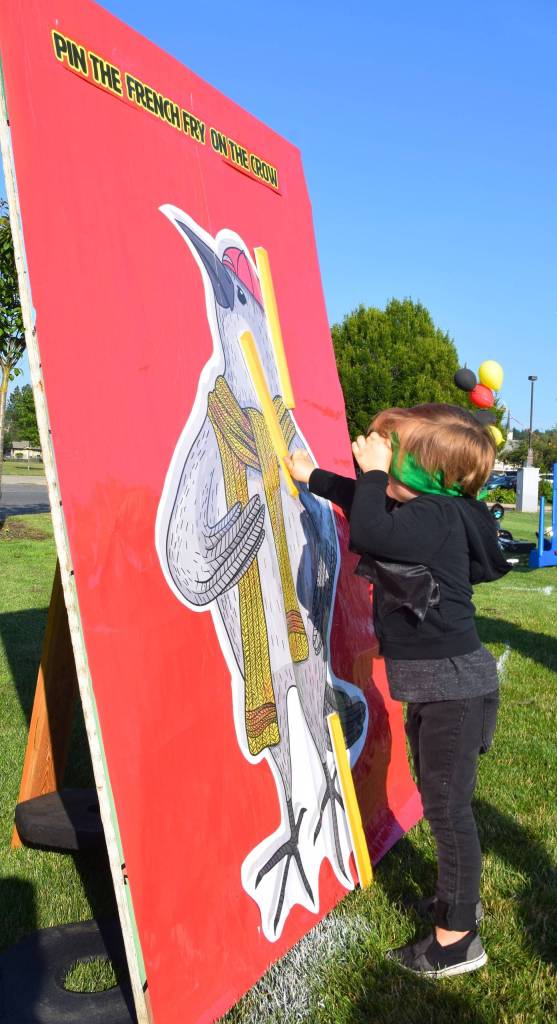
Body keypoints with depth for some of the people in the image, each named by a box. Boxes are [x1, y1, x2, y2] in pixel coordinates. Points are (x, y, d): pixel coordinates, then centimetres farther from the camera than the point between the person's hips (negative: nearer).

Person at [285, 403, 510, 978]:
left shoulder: (438, 517, -22)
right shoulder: (426, 510, 6)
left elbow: (369, 531, -36)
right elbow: (367, 505, 24)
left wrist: (373, 471, -22)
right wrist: (313, 478, 27)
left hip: (453, 683, -10)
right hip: (429, 684, 10)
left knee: (448, 807, 0)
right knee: (439, 799, 22)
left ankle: (458, 941, 14)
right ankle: (459, 899, 40)